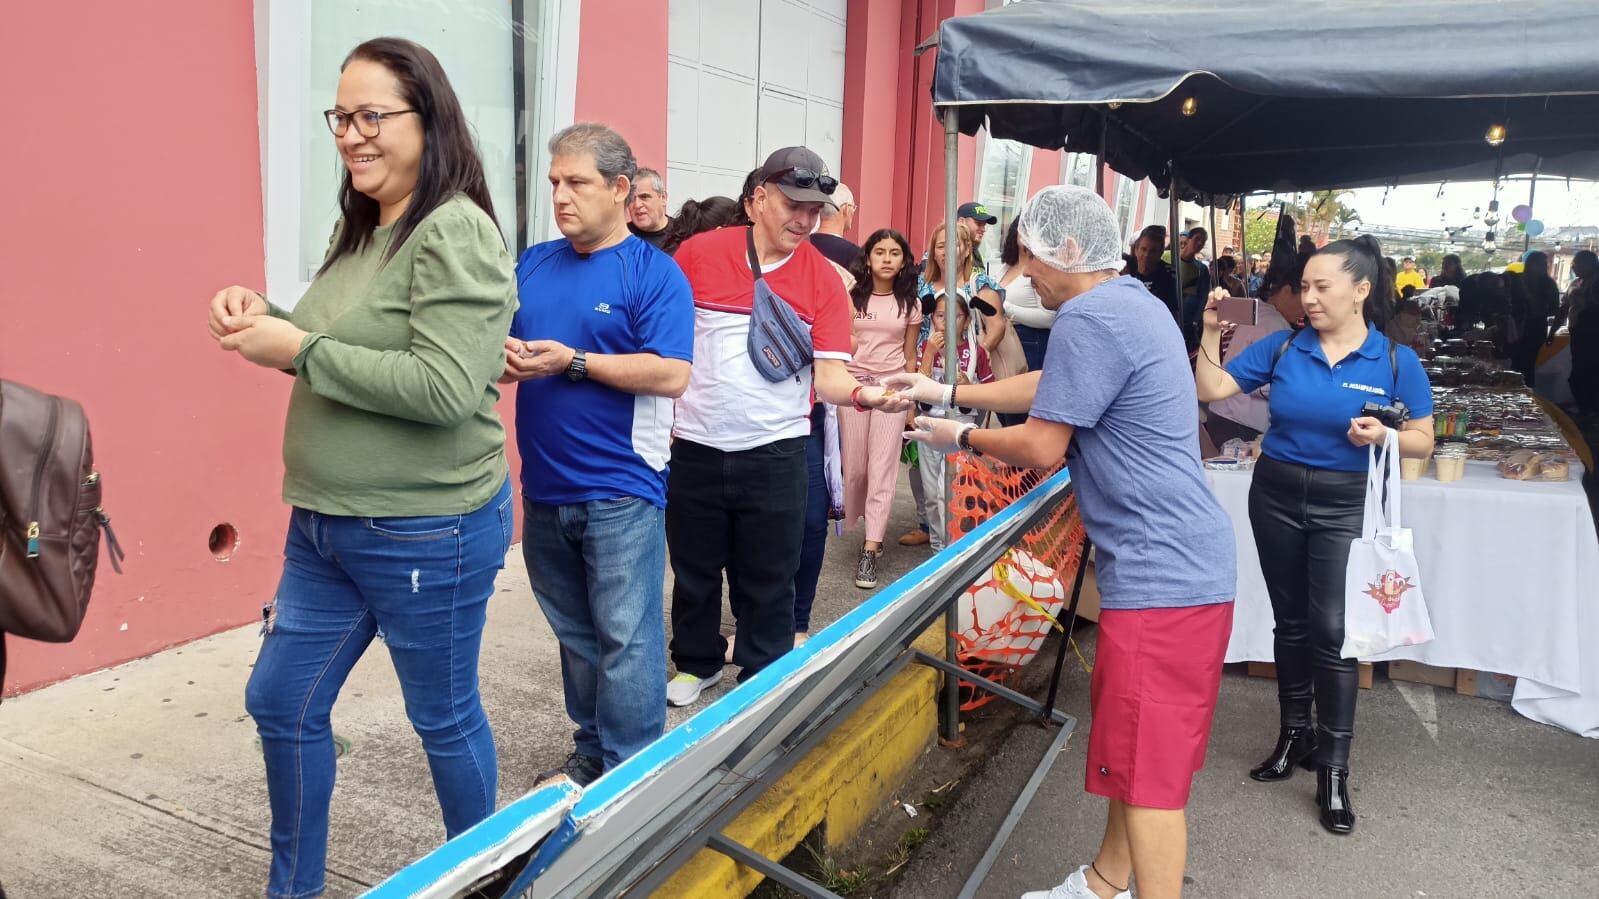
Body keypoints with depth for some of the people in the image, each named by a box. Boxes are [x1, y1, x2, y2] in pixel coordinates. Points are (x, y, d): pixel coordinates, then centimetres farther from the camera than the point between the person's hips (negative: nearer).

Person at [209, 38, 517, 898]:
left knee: (444, 717, 11)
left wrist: (300, 351, -20)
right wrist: (265, 319, 1)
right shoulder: (355, 228, 9)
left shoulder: (455, 232, -18)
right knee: (279, 702, 17)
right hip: (326, 521, 9)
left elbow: (445, 388, -27)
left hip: (426, 531, -9)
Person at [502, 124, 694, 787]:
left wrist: (573, 362, -18)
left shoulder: (655, 273, -6)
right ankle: (591, 751, 32)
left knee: (626, 637, 1)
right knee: (574, 633, 17)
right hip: (544, 489, 6)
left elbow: (672, 374, -16)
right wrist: (505, 356, -9)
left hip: (620, 490, -6)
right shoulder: (532, 265, 11)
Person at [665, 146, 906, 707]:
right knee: (693, 567, 16)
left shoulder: (824, 280, -3)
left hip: (774, 451, 0)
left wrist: (863, 393, -27)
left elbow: (829, 373, -8)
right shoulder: (697, 253, -3)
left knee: (767, 581, 9)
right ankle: (697, 661, 39)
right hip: (693, 445, 1)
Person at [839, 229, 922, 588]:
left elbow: (910, 355, 8)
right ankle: (853, 525, 32)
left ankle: (870, 549, -8)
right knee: (855, 465, 6)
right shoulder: (850, 296, 2)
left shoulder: (910, 303, 5)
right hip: (852, 383, 0)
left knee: (882, 466, -6)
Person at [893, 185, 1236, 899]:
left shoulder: (1089, 317, -18)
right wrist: (946, 392, 27)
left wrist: (962, 437, 4)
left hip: (1162, 573, -11)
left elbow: (1040, 448, -14)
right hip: (1175, 564, 11)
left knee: (1148, 772, -2)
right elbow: (1049, 387, 25)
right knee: (1131, 749, 22)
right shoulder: (1134, 301, 14)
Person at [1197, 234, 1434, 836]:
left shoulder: (1396, 361, -5)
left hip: (1344, 506, -3)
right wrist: (1210, 334, -13)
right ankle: (1295, 734, 31)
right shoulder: (1283, 348, 0)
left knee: (1332, 630, -6)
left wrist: (1383, 435, -20)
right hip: (1276, 496, 3)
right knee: (1291, 622, 14)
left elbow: (1423, 442, -1)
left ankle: (1333, 768, 7)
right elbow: (1212, 390, -2)